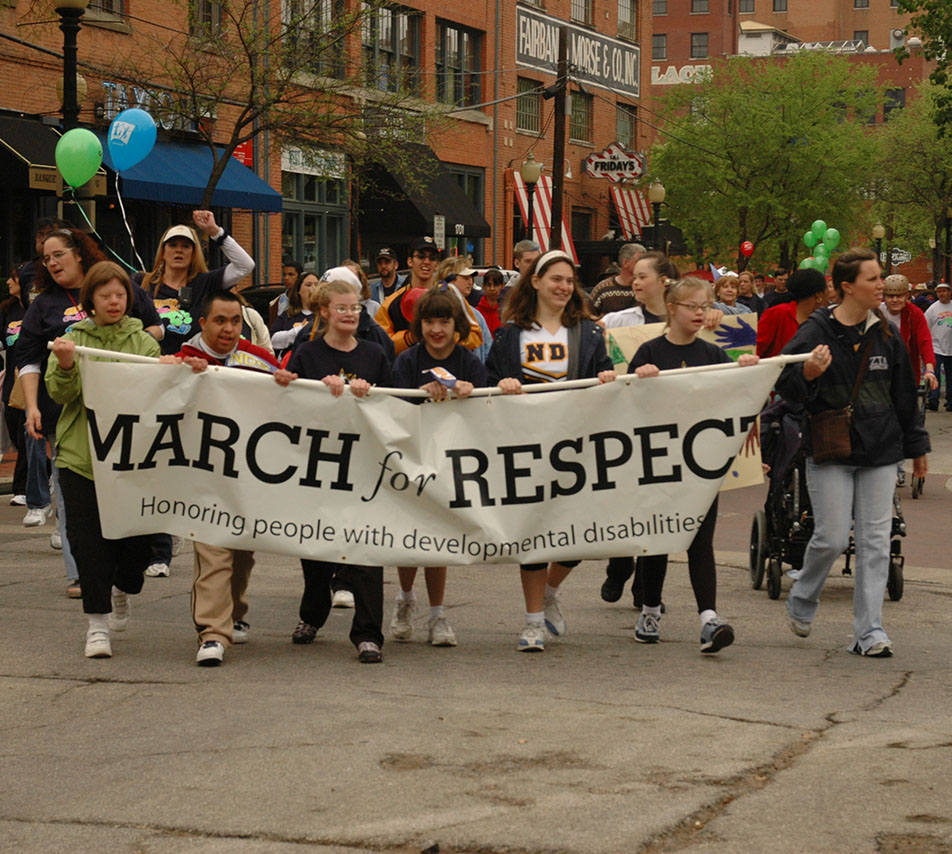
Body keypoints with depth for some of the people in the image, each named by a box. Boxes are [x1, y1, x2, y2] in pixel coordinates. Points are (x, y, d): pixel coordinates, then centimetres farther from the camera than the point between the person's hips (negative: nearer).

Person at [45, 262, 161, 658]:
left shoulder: (144, 342, 8)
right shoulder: (74, 339, 6)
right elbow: (60, 393, -4)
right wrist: (65, 366, -23)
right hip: (81, 454, -1)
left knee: (137, 535, 4)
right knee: (89, 539, -3)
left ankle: (121, 591, 35)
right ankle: (98, 622, 4)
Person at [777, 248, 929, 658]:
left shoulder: (884, 333, 8)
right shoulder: (817, 331, -7)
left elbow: (903, 394, 17)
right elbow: (785, 383, -7)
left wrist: (916, 446, 21)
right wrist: (807, 373, -29)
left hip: (880, 453, 4)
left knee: (875, 540, 0)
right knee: (832, 538, -4)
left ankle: (869, 631, 4)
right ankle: (802, 602, 25)